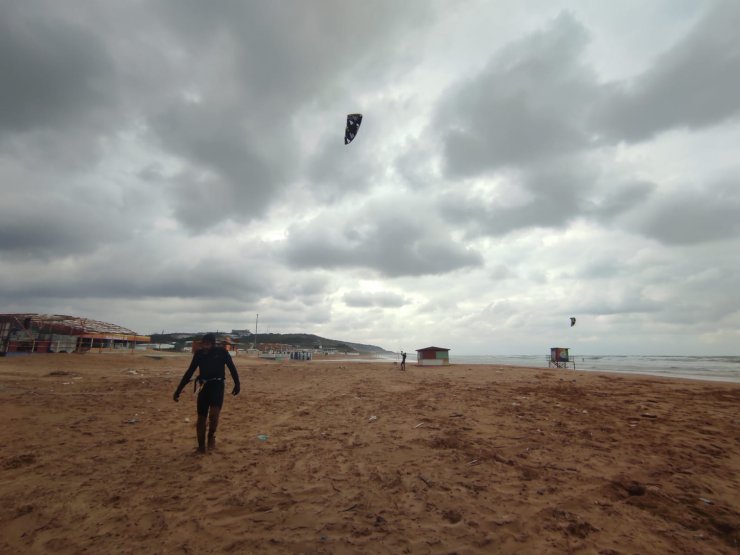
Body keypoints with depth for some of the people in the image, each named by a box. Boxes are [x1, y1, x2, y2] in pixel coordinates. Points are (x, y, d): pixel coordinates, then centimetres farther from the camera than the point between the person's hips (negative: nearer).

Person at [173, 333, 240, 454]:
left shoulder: (222, 352, -7)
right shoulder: (199, 354, 1)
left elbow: (232, 368, 0)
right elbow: (189, 372, 7)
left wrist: (237, 384, -3)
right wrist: (179, 390, 6)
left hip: (217, 385, -3)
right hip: (204, 386, 3)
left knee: (214, 413, -20)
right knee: (201, 417, 6)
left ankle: (212, 435, 9)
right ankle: (201, 445, 23)